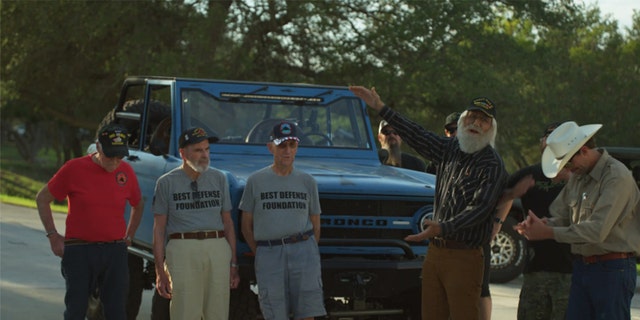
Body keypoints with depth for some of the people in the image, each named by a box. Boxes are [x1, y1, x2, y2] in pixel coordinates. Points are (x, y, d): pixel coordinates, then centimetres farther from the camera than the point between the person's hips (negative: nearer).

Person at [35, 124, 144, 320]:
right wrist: (53, 236, 2)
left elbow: (138, 205, 24)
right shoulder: (74, 169, -5)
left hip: (115, 251, 3)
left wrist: (129, 236, 17)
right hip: (79, 251, -3)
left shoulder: (126, 172, 5)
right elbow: (42, 199, 5)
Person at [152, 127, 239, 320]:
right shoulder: (166, 183, 5)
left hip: (218, 250, 3)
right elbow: (159, 230, 3)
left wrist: (233, 263, 7)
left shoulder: (219, 179, 13)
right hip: (183, 251, -3)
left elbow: (227, 223, 14)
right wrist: (160, 271, -4)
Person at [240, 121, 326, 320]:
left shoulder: (307, 182, 11)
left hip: (302, 249, 1)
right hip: (268, 253, -1)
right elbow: (246, 225, 9)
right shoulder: (256, 181, 6)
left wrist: (307, 251, 9)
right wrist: (261, 256, 6)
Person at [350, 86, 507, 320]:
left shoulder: (492, 165, -8)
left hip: (464, 257, -7)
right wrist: (380, 108, 23)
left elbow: (479, 208, -19)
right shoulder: (449, 149, 13)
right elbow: (416, 135, 23)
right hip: (435, 253, 7)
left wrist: (443, 228, -31)